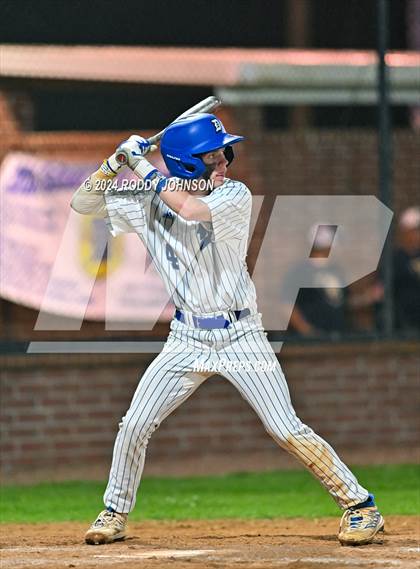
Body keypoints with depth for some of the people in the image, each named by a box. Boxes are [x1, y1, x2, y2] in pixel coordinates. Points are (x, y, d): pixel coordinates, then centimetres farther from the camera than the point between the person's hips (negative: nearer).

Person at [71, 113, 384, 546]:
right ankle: (115, 514, 19)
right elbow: (82, 203, 5)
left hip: (241, 336, -3)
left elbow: (190, 209, -29)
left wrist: (145, 169, -18)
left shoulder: (235, 195, -11)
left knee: (287, 431, -8)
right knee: (134, 425, -1)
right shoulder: (146, 202, 1)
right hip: (187, 340, 3)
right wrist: (114, 164, -11)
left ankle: (359, 505, 1)